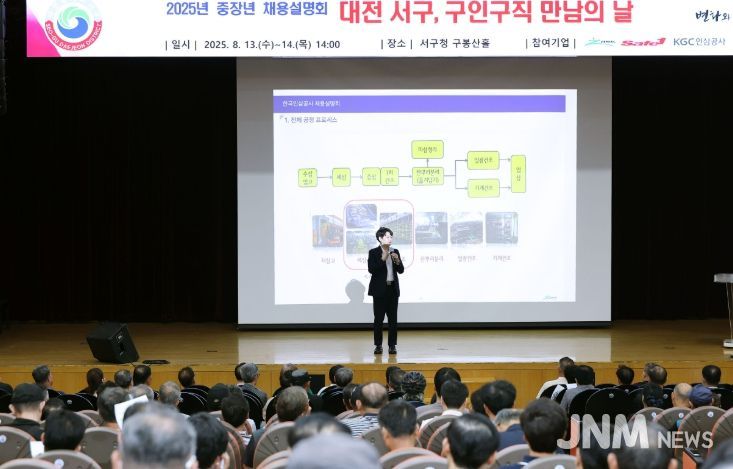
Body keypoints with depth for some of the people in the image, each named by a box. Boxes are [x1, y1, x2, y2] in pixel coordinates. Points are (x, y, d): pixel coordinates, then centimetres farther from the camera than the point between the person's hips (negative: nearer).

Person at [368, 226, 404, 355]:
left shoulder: (395, 252, 9)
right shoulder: (373, 252, -3)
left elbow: (401, 270, 7)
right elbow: (371, 269, -13)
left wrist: (397, 261, -11)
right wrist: (382, 259, -21)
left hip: (393, 289, 4)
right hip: (380, 290, -4)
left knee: (393, 318, 3)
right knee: (379, 318, -2)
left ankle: (392, 345, 6)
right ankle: (378, 345, 4)